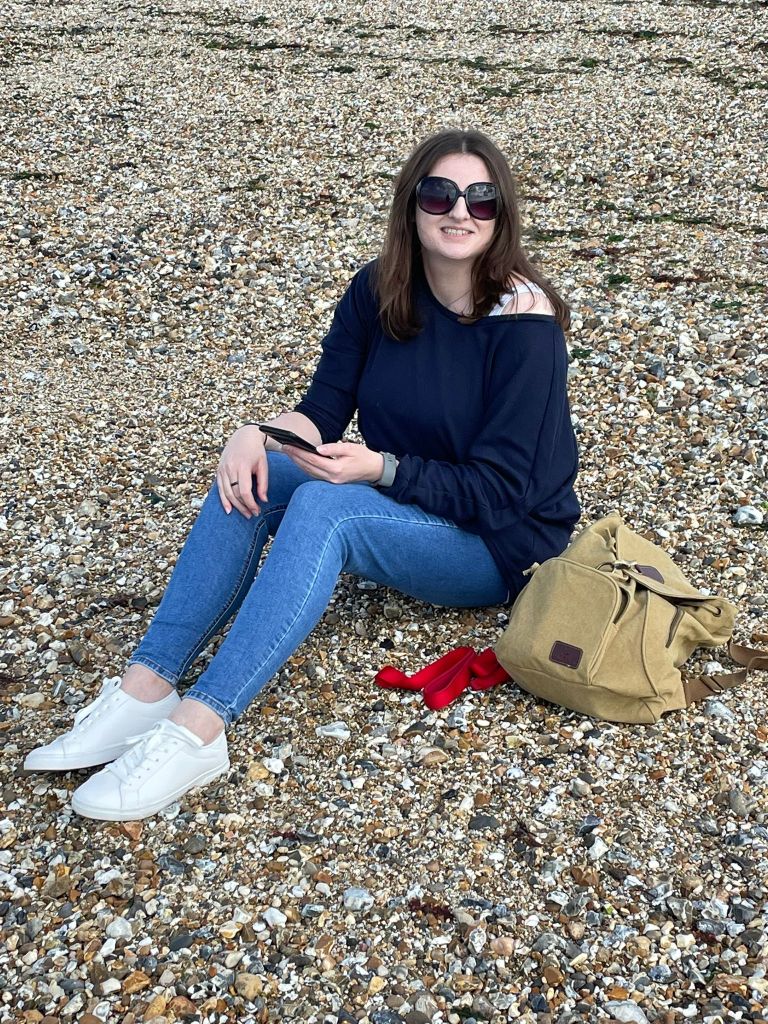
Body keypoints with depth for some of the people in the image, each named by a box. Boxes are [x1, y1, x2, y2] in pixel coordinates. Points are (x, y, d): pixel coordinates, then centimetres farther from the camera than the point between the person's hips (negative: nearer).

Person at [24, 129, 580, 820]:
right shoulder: (379, 292, -2)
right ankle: (146, 687, -24)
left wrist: (380, 469, -30)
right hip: (392, 508, 6)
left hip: (500, 544, -6)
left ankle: (197, 729, -39)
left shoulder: (524, 321, -19)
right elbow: (323, 412, -2)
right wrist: (259, 436, -23)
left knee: (323, 506, -33)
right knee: (252, 478, -19)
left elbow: (496, 489, -20)